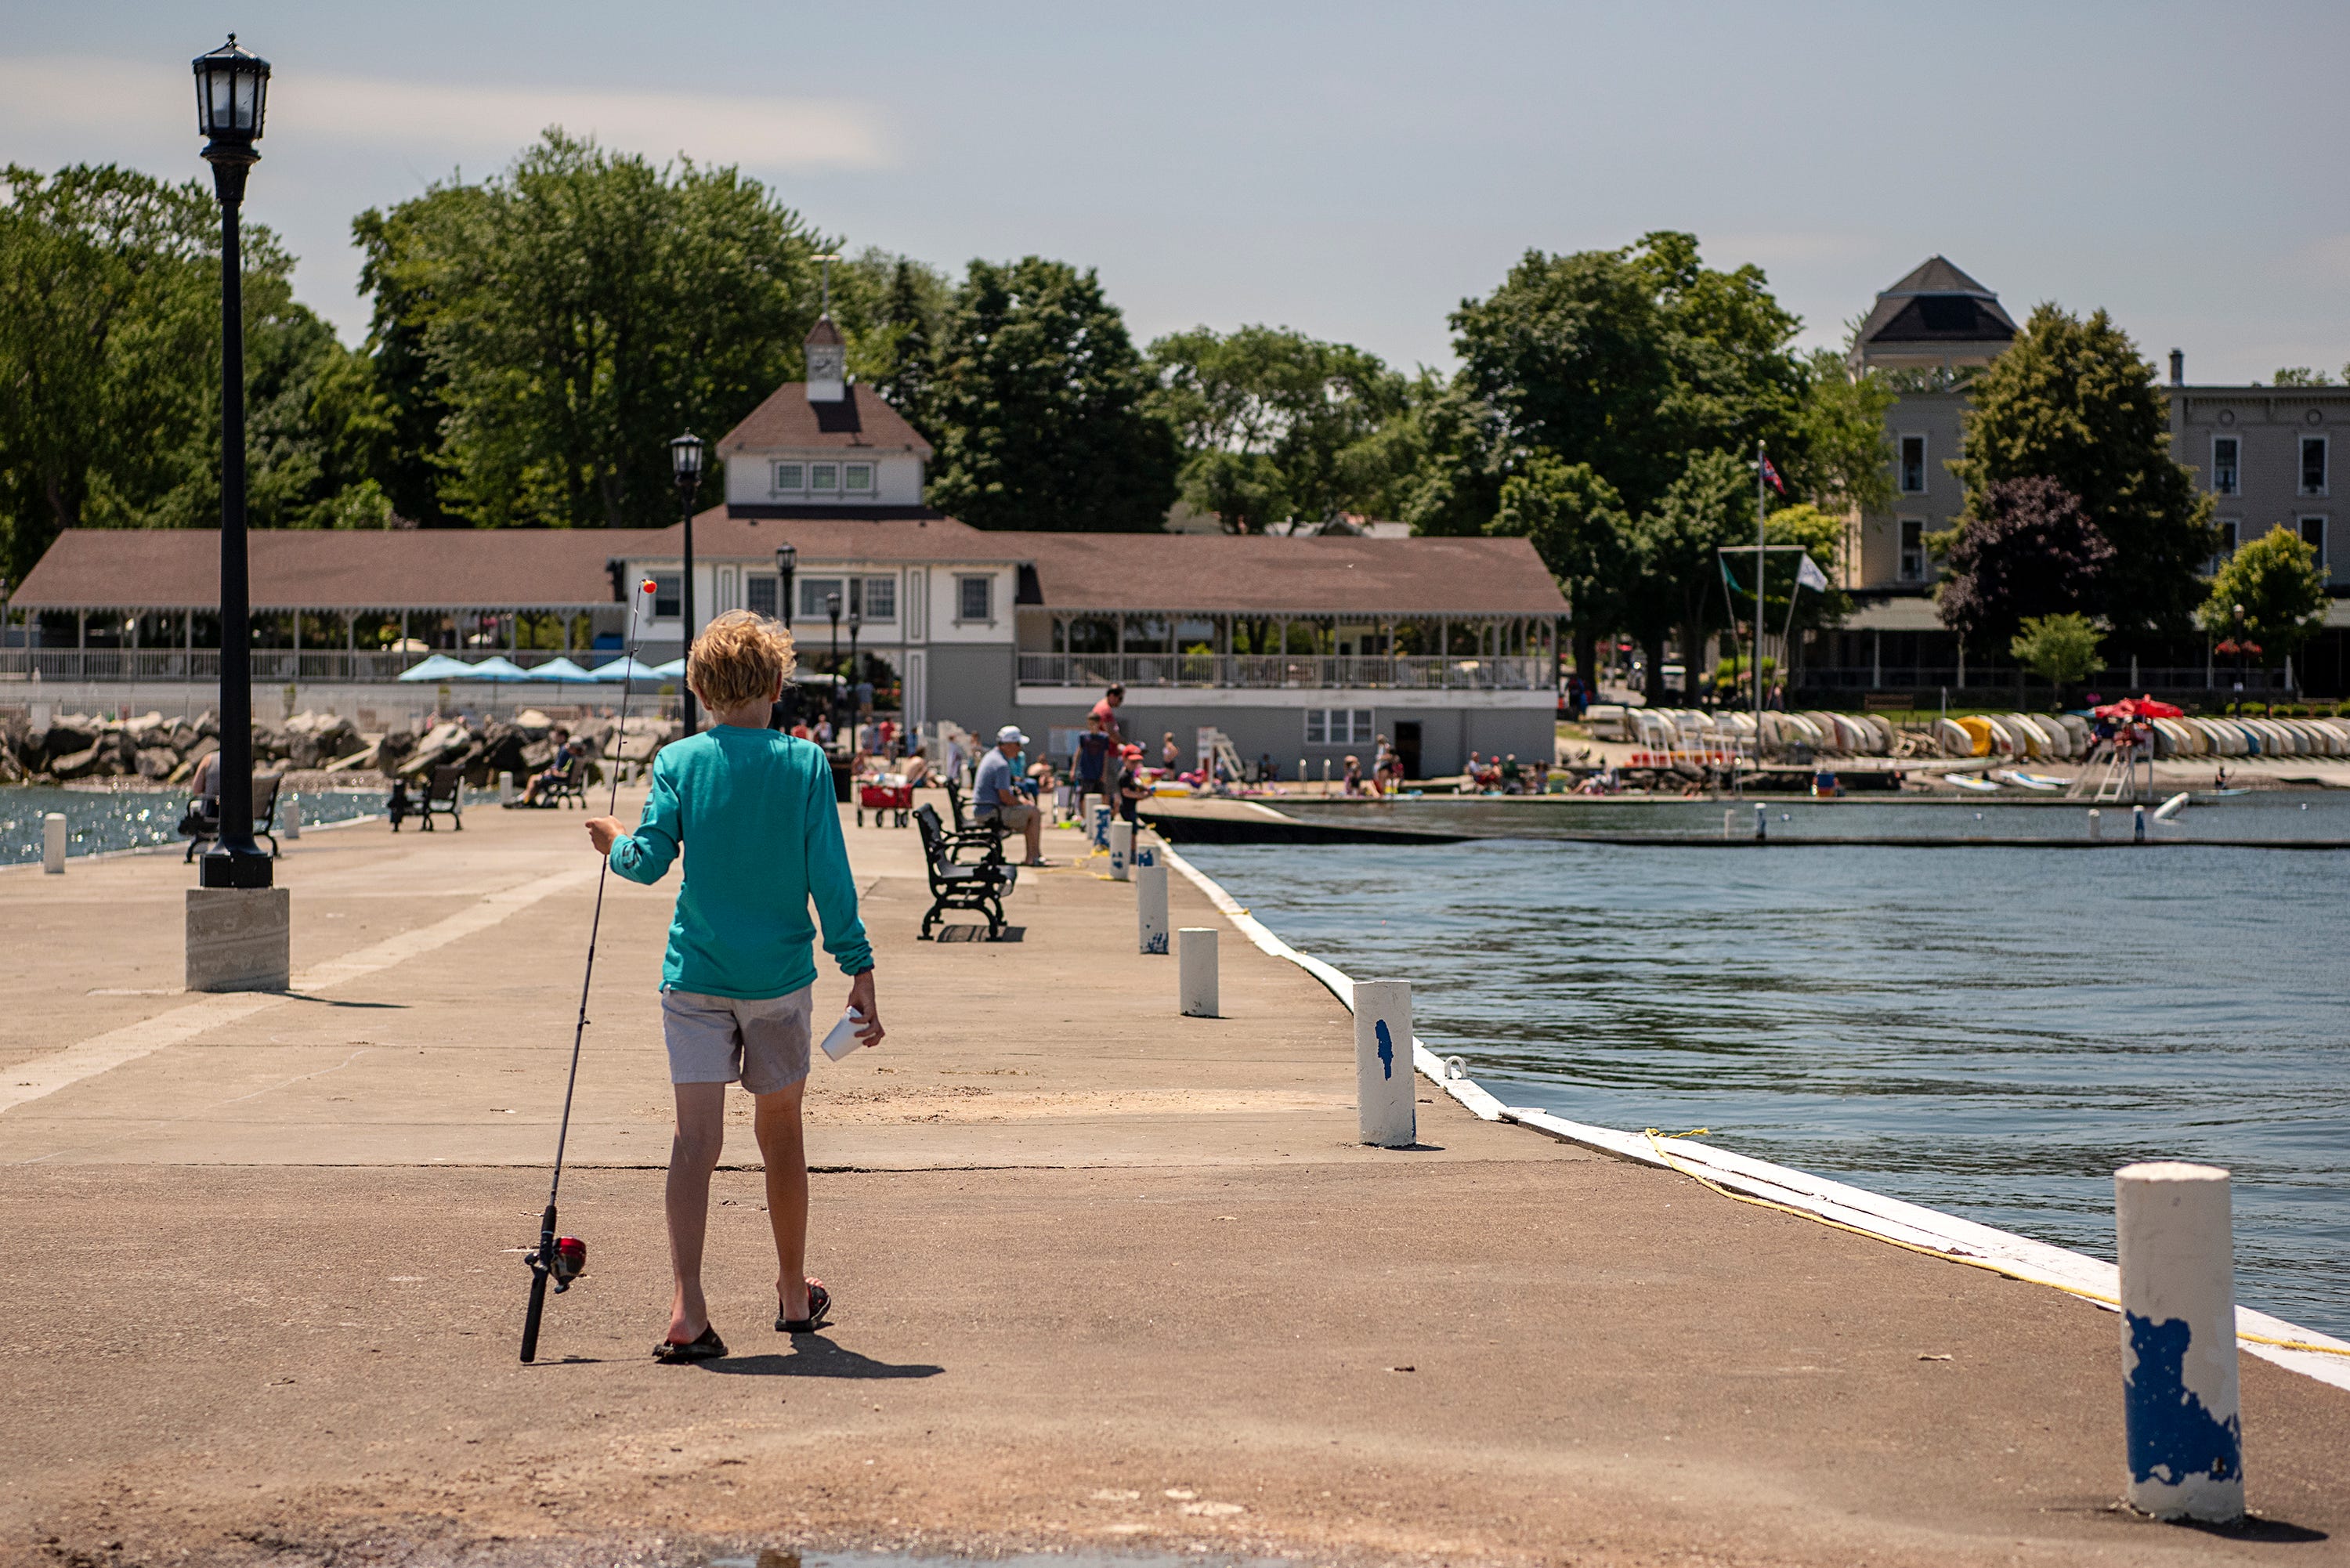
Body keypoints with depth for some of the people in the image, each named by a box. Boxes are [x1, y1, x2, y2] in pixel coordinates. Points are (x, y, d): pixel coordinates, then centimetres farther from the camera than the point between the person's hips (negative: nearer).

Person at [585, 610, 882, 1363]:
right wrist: (858, 970, -1)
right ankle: (794, 1294, 31)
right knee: (779, 1130, 16)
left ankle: (686, 1308, -20)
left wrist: (615, 845, 13)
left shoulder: (680, 762, -3)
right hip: (779, 973, 0)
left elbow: (648, 862, -9)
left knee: (696, 1137, -5)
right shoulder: (805, 764, -4)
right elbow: (830, 877, -6)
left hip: (695, 975, 0)